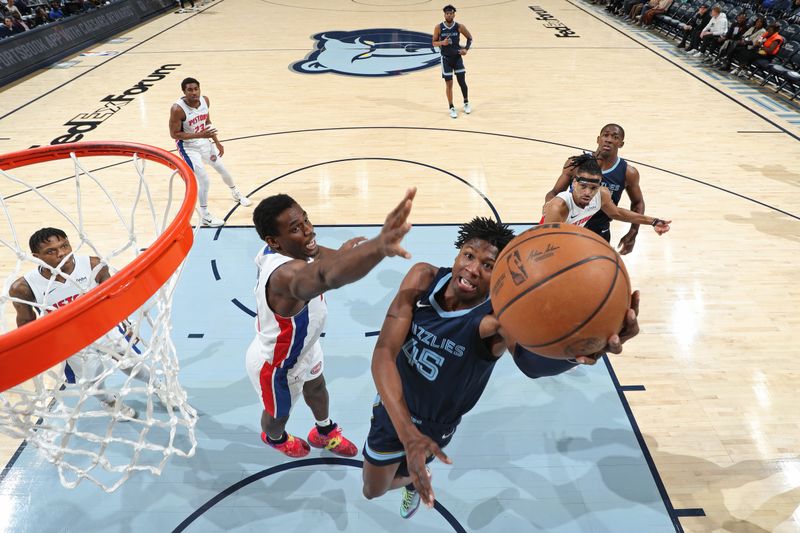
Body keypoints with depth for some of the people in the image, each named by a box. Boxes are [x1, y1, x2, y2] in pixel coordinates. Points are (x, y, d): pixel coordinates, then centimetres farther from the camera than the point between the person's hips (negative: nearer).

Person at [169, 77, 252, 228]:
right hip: (188, 146, -6)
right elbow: (174, 134, -23)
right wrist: (199, 135, -31)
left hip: (205, 141, 6)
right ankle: (205, 216, 4)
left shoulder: (205, 100, -9)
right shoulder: (178, 109, -28)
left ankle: (236, 194, 47)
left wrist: (217, 142, 6)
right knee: (204, 179, -12)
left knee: (222, 169, 18)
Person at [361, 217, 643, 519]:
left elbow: (532, 360, -55)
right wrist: (408, 432, -42)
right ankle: (415, 478, 59)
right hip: (392, 407, 2)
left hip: (435, 426, -2)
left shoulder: (498, 317, -33)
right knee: (372, 491, 25)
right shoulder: (423, 279, -25)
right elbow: (385, 352, -31)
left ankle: (415, 482, 62)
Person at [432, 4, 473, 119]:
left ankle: (466, 103, 25)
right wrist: (442, 42, -21)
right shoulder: (439, 27, -9)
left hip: (457, 57, 1)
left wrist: (466, 49, -9)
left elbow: (470, 38, 5)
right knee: (449, 84, 1)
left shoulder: (459, 27, -8)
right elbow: (434, 43, -1)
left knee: (462, 82, 3)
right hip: (446, 58, 0)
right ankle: (452, 108, 14)